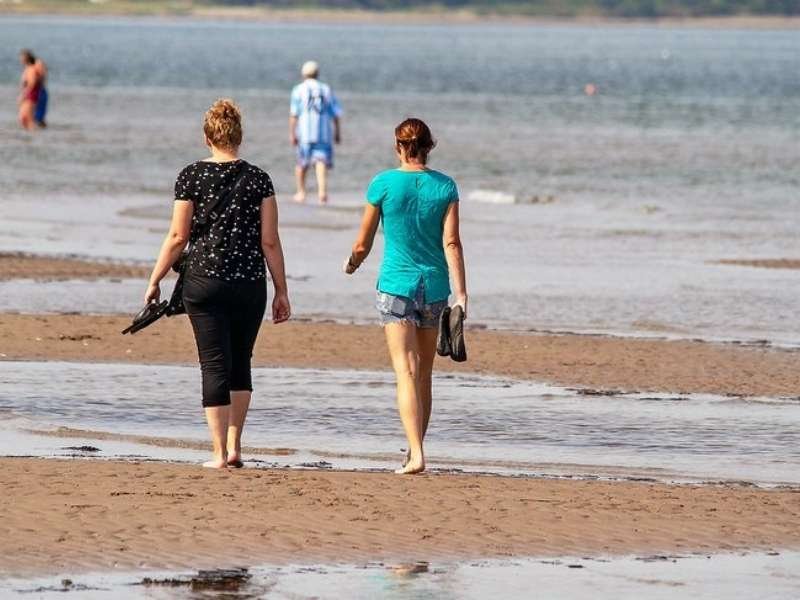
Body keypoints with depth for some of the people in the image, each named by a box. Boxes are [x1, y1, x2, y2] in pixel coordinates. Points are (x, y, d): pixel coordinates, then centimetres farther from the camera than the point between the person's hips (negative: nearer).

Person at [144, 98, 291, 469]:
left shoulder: (192, 177, -3)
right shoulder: (258, 179, 0)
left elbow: (178, 237, -3)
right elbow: (270, 241, -1)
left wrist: (155, 281, 7)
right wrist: (282, 291, 5)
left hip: (204, 282, -2)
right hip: (250, 285, 2)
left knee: (215, 367, 0)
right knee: (240, 364, 16)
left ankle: (220, 453, -3)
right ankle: (234, 446, 14)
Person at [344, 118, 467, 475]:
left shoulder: (383, 184, -5)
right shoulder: (445, 187, 1)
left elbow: (362, 244, 2)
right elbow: (451, 243, -6)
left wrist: (352, 265, 24)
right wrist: (461, 294, -9)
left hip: (397, 285, -3)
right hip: (435, 286, 3)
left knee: (406, 372, -9)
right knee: (424, 375, 16)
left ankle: (416, 455, -22)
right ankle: (414, 449, 26)